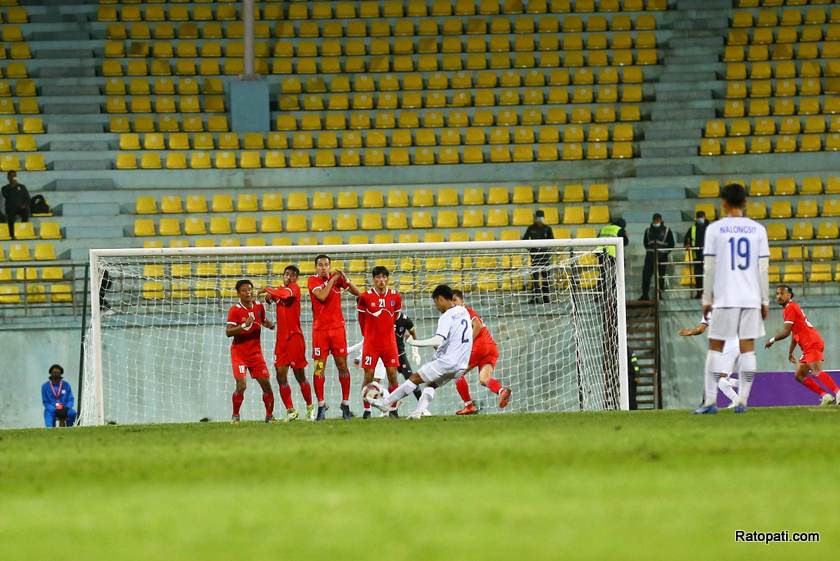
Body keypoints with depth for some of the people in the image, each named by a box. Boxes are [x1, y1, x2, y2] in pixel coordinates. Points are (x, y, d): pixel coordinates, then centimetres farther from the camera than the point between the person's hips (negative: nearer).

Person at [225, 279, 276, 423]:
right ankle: (235, 415, 2)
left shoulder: (259, 306, 3)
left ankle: (269, 415, 17)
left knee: (266, 384, 0)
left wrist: (269, 324, 2)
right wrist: (244, 326, -34)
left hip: (256, 352, 4)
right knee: (241, 385, -17)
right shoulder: (235, 310, -13)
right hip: (239, 353, -4)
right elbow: (228, 332, -22)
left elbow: (265, 321, 24)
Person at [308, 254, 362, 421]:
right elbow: (322, 296, -17)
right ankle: (321, 405, 2)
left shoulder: (336, 278, 6)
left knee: (342, 366, 1)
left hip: (337, 327, 2)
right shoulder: (313, 280, 0)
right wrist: (333, 280, -11)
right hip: (319, 330, -2)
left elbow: (357, 293, 4)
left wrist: (345, 279, -10)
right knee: (319, 368, -4)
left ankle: (345, 404, 7)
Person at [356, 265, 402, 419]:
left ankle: (393, 409, 6)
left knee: (392, 374, -3)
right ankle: (367, 410, 6)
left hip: (389, 341, 2)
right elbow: (361, 317, 7)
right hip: (371, 342, -2)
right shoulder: (365, 297, -6)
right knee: (368, 376, -2)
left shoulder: (395, 297, 0)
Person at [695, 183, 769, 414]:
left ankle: (710, 401, -1)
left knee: (715, 347, 5)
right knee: (747, 348, 3)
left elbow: (709, 267, -1)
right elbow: (763, 268, 4)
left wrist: (707, 299, 5)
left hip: (724, 299, -2)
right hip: (752, 298, 2)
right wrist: (765, 301, 9)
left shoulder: (715, 229, 0)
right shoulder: (757, 230, 5)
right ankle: (742, 401, -1)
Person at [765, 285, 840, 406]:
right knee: (799, 376, 8)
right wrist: (790, 352, 33)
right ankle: (825, 396, -1)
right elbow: (795, 333, 31)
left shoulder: (790, 308, -6)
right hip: (808, 346, 10)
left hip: (812, 344, -10)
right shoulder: (792, 307, 24)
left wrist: (771, 340, 3)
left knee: (816, 371, -26)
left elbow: (785, 332, -12)